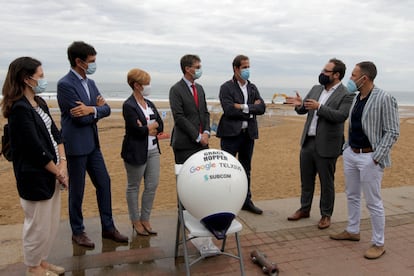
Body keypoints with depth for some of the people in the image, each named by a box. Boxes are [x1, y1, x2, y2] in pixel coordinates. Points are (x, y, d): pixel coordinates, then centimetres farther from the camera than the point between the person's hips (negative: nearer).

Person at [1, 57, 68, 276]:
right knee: (38, 223, 7)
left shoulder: (40, 103, 8)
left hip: (51, 173, 9)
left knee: (51, 222, 18)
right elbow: (36, 149, -20)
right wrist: (59, 172, -12)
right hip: (35, 177, -8)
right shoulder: (19, 109, -18)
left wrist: (63, 164, -6)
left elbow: (54, 134, 6)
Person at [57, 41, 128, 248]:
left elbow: (106, 109, 3)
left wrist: (91, 109, -17)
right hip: (76, 145, -8)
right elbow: (81, 118, -19)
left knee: (104, 183, 11)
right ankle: (77, 232, 24)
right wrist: (97, 108, -3)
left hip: (92, 143, 8)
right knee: (77, 190, 6)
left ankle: (108, 227, 24)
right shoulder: (65, 84, -15)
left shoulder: (90, 83, 9)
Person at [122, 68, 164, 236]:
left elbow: (160, 126, 5)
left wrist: (147, 128, -13)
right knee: (134, 187, 9)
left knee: (152, 186, 9)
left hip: (153, 150, 7)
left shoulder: (149, 104, 10)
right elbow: (138, 130, -21)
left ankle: (145, 219, 24)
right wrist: (153, 126, -6)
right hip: (136, 152, -7)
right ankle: (135, 221, 24)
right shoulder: (129, 106, -12)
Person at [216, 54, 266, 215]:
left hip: (248, 134, 6)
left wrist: (244, 107, -12)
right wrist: (251, 108, -11)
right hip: (231, 133, -5)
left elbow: (262, 108, 1)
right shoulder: (226, 87, -5)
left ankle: (246, 201, 26)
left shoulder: (252, 88, 12)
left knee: (246, 169, 14)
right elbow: (229, 110, -19)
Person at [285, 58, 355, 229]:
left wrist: (319, 107, -28)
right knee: (306, 179, 16)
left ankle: (326, 215, 23)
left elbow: (341, 116, -22)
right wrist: (300, 104, -12)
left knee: (326, 182, 8)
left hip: (326, 145, -6)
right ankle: (304, 209, 32)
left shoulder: (346, 95, -9)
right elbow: (302, 111, 11)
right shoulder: (316, 89, 10)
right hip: (308, 142, 6)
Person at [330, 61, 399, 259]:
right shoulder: (356, 98, 8)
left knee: (373, 202, 1)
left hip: (369, 157, -8)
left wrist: (376, 158, -17)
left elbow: (392, 132, -14)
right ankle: (352, 231, 34)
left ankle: (378, 244, 16)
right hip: (350, 154, 8)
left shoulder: (384, 99, -14)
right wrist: (347, 147, 12)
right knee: (352, 196, 18)